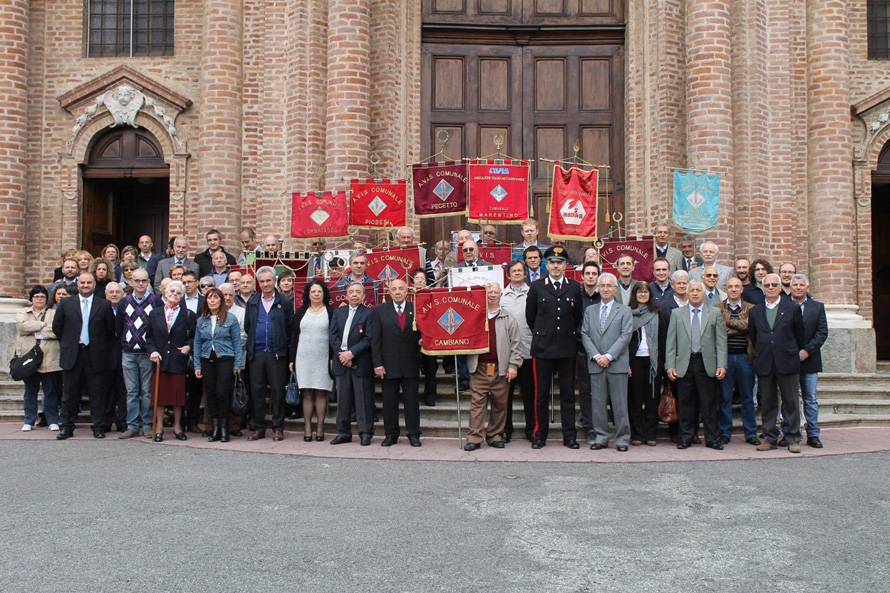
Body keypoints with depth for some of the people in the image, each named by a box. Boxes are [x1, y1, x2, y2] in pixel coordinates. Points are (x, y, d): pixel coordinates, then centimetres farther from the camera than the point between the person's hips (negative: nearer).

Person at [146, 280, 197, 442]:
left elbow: (195, 336, 7)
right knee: (160, 394, 4)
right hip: (160, 360, 1)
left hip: (179, 361, -1)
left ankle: (177, 426, 17)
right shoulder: (155, 313, 8)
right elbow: (149, 337, 10)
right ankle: (159, 427, 13)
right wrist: (152, 350, -5)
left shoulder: (188, 315, 4)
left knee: (178, 394, 4)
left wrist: (189, 346, -10)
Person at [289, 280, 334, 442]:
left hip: (323, 358, -2)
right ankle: (307, 427, 5)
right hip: (304, 357, 2)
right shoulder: (301, 312, 11)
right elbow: (294, 336, 10)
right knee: (307, 393, 2)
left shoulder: (331, 312, 4)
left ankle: (320, 427, 4)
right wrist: (292, 359, 5)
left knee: (321, 393, -1)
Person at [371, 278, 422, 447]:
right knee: (389, 401, 6)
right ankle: (391, 434, 16)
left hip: (410, 364, 0)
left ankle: (413, 434, 12)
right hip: (388, 364, 0)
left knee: (412, 400, 3)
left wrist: (422, 340, -15)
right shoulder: (379, 311, 3)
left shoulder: (416, 309, 5)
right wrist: (377, 363, -7)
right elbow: (375, 339, -1)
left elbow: (421, 333, 9)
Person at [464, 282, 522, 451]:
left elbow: (515, 344, 3)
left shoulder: (508, 319, 7)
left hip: (500, 369, 1)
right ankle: (474, 438, 0)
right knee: (477, 403, -2)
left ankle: (495, 436, 17)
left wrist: (513, 365, -4)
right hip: (479, 368, 0)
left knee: (500, 404, 6)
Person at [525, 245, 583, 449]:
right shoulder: (536, 287, 4)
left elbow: (578, 317, 12)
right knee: (541, 394, 3)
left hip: (567, 348, 1)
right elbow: (530, 316, 11)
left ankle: (569, 436, 11)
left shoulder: (574, 287, 7)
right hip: (543, 348, -1)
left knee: (568, 393, 5)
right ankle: (540, 435, 11)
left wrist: (569, 335, 13)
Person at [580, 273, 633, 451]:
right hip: (595, 364, 3)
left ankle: (622, 438, 8)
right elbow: (585, 335, 7)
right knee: (598, 403, 4)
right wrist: (596, 356, -7)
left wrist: (609, 356, -12)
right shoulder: (590, 310, 15)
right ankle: (601, 437, 12)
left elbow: (626, 335, -4)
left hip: (617, 364, -2)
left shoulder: (624, 310, 6)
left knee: (620, 403, -1)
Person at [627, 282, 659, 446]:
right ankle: (636, 434, 7)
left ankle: (650, 434, 9)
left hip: (652, 360, 1)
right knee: (635, 397, 1)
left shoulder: (656, 314, 9)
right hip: (635, 359, -1)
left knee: (652, 397, 3)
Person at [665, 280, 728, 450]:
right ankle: (686, 438, 13)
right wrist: (670, 365, -2)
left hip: (707, 363, 0)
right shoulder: (676, 313, 9)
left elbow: (721, 341, 4)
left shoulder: (715, 314, 8)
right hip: (684, 363, 0)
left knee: (709, 404, 2)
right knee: (685, 404, 4)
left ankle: (712, 439, 10)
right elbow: (671, 341, 6)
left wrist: (722, 365, -6)